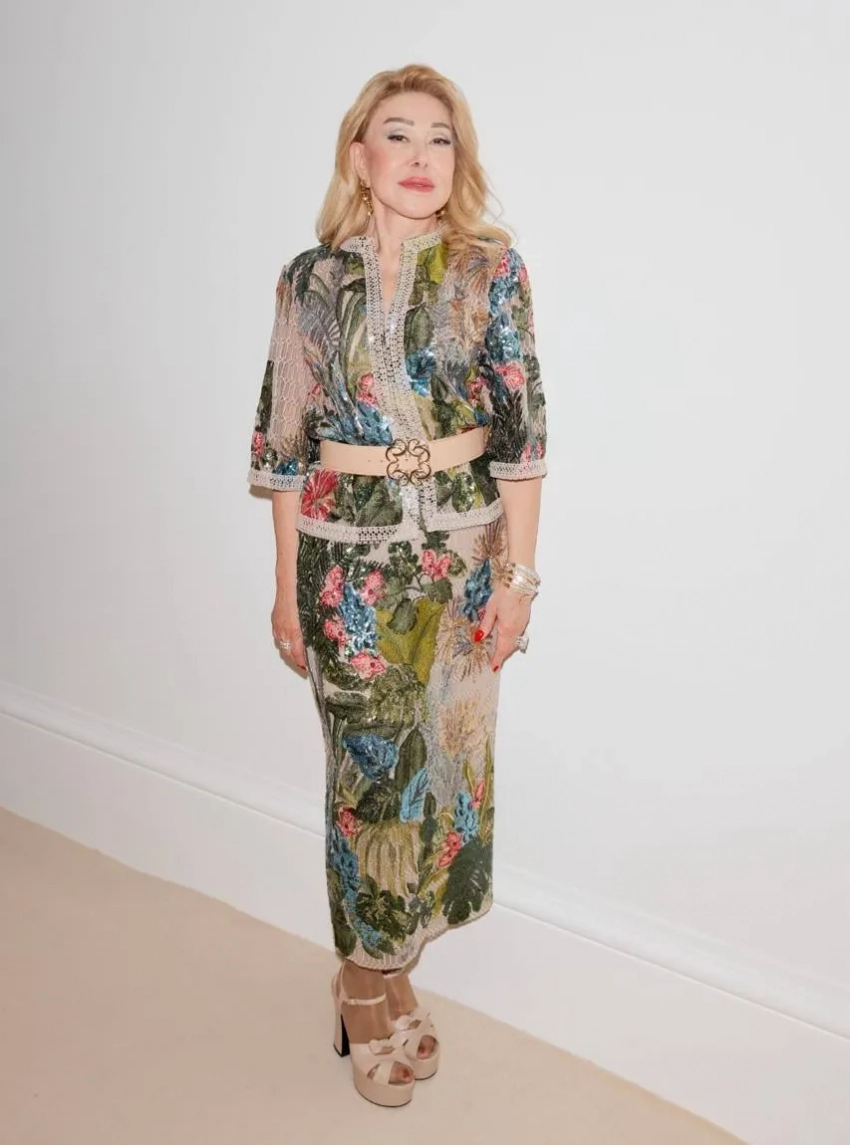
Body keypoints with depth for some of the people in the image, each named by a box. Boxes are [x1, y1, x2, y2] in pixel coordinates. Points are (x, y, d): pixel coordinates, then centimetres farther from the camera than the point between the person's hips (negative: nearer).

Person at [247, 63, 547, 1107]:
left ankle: (378, 967, 34)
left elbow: (520, 427, -2)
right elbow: (286, 439, 2)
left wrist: (519, 570, -5)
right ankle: (374, 984, 29)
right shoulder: (311, 279, 0)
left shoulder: (490, 268, 0)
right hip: (348, 548, -1)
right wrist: (287, 584, 1)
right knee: (369, 762, 7)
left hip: (462, 543, 1)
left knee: (443, 756, 10)